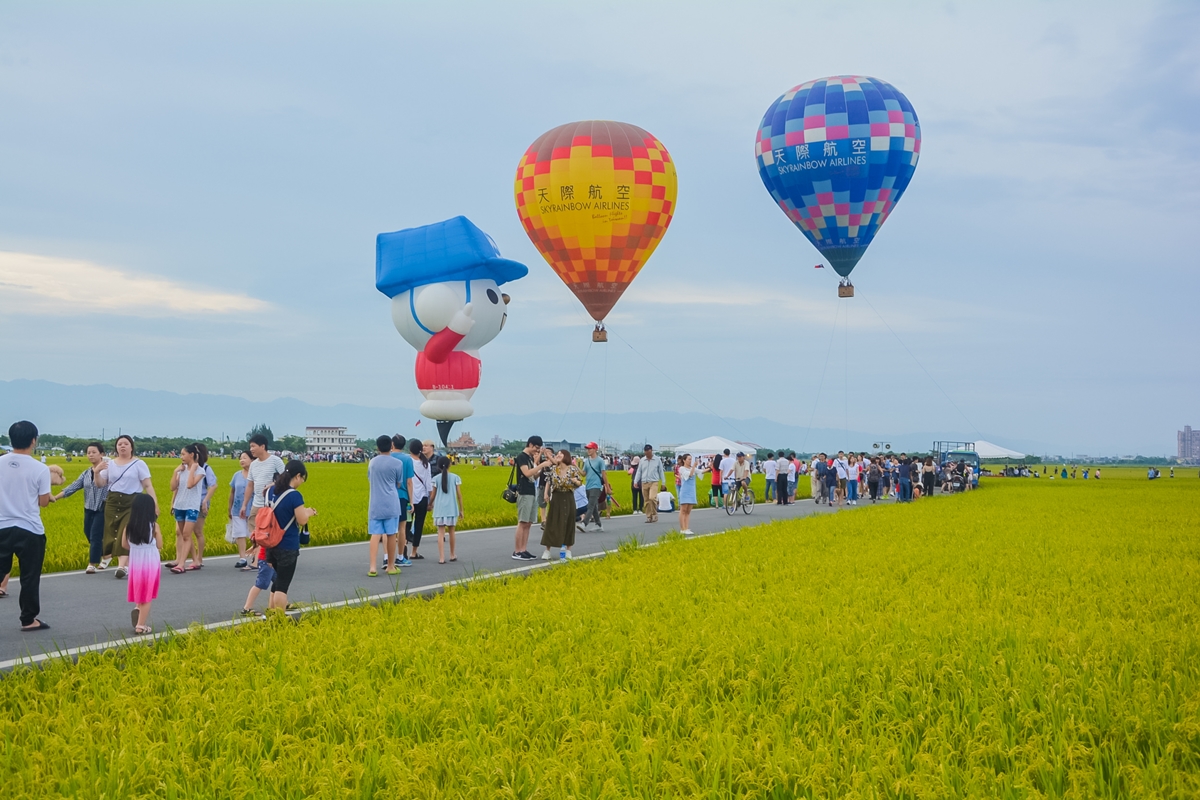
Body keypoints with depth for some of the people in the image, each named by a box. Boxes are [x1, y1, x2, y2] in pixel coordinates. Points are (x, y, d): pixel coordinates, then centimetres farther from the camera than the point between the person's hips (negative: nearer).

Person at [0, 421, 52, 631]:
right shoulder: (40, 468, -11)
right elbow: (43, 502, -5)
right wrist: (49, 496, 15)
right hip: (30, 530, -3)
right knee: (29, 577, 7)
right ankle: (28, 620, 15)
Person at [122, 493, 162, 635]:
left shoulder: (129, 526, -6)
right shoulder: (154, 526, -14)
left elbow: (124, 545, 5)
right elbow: (159, 546, -6)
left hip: (135, 563, 3)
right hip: (151, 564, -3)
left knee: (139, 592, 23)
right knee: (147, 596, 7)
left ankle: (137, 608, -4)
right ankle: (140, 626, 6)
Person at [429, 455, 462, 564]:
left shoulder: (436, 478, 0)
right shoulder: (455, 477, 1)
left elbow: (433, 495, 2)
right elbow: (459, 495, 1)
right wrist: (461, 510, 7)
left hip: (440, 509, -1)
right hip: (452, 508, 1)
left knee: (441, 533, -1)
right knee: (451, 532, 16)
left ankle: (441, 557, -10)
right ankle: (452, 555, 28)